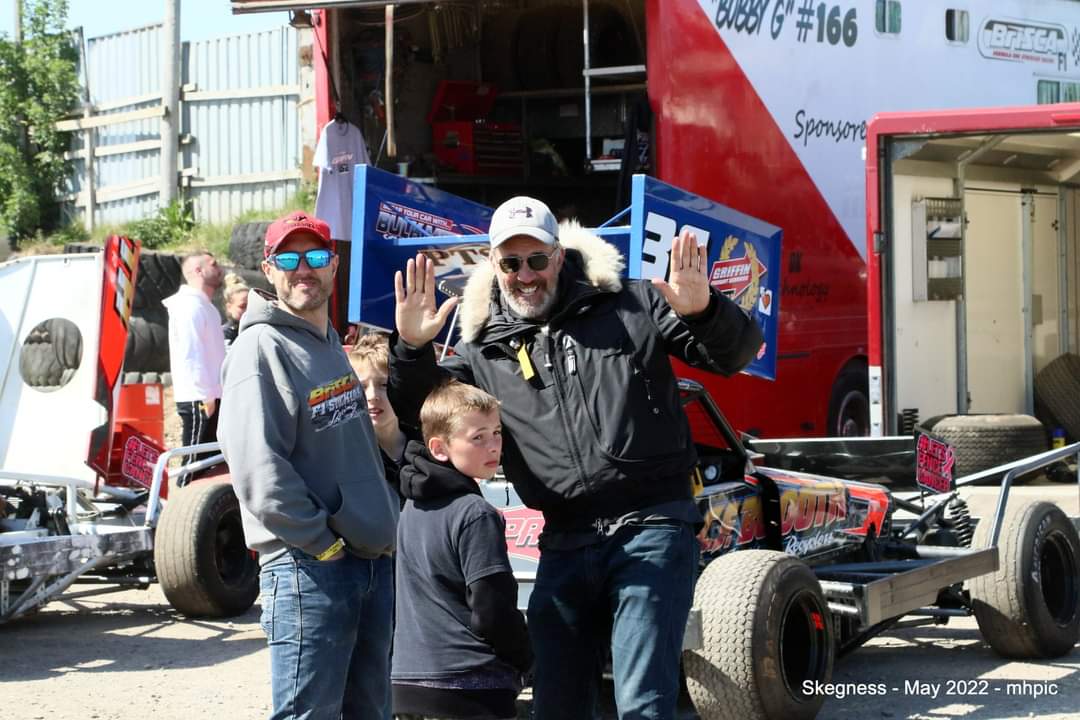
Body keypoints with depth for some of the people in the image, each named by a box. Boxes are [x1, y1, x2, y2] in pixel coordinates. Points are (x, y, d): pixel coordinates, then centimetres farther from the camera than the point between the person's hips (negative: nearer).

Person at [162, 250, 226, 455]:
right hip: (198, 399, -10)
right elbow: (191, 355, -20)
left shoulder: (204, 306, 20)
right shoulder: (190, 305, -13)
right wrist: (207, 396, -21)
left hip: (208, 396, 10)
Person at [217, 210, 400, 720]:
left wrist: (384, 525, 14)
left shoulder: (331, 343, 15)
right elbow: (257, 466, -21)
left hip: (373, 558, 9)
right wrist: (323, 542, -18)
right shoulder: (261, 348, -12)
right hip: (307, 567, -9)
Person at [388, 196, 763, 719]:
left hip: (653, 527, -4)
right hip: (566, 547, 4)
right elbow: (417, 412, 7)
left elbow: (735, 353, 1)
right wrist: (412, 347, -13)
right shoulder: (484, 351, 11)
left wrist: (703, 312, -22)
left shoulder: (633, 306, 4)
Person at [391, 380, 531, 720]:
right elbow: (493, 612, -16)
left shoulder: (412, 507, 10)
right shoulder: (476, 514, -14)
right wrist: (524, 658, 0)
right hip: (472, 690, -8)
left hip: (408, 683, 8)